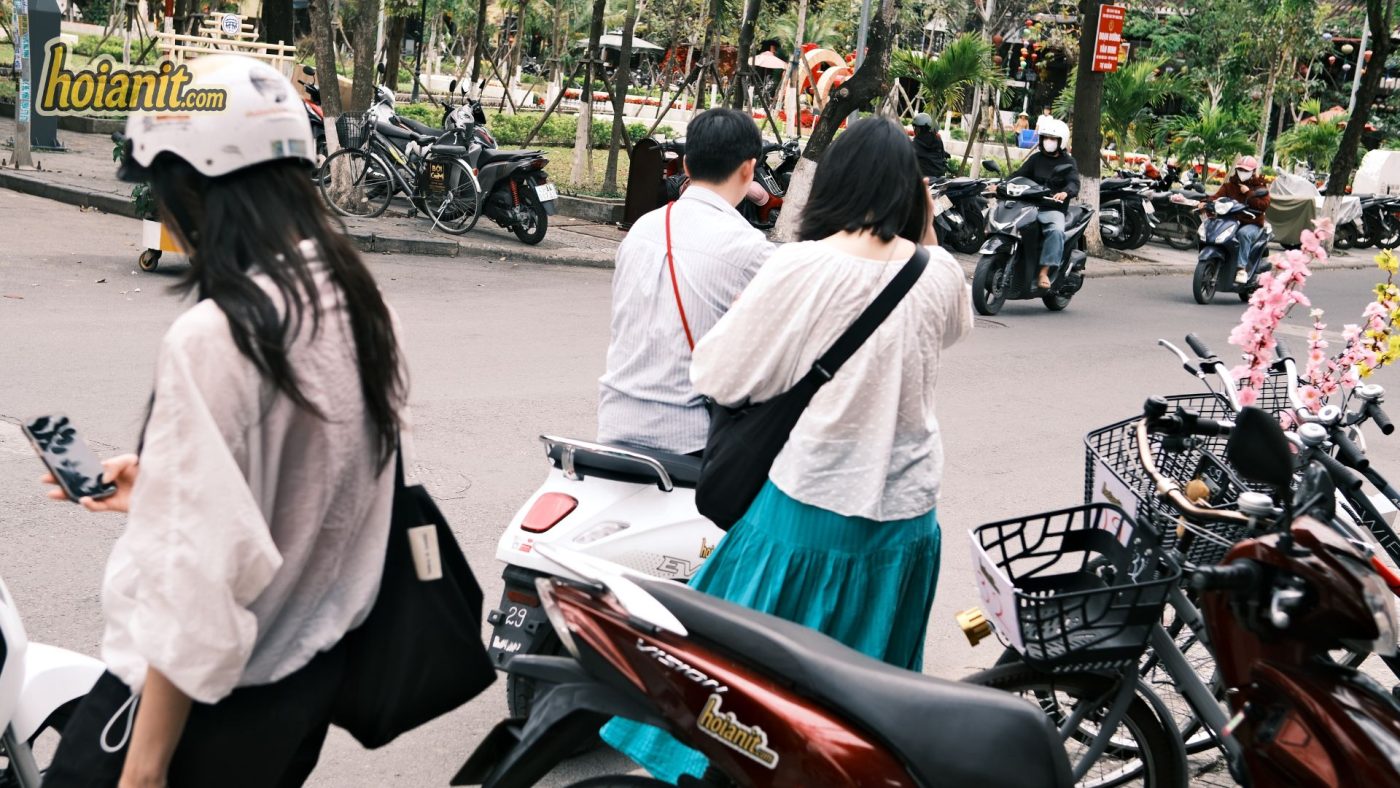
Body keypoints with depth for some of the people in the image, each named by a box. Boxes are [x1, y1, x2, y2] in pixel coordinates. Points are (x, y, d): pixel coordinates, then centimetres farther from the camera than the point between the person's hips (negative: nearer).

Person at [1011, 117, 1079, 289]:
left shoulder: (1068, 162, 8)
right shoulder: (1035, 158, 18)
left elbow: (1074, 182, -9)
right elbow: (1019, 175, 9)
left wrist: (1065, 192, -33)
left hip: (1053, 209, -3)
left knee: (1056, 231, -34)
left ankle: (1044, 273, -36)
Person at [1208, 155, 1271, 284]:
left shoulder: (1260, 187, 6)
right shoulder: (1229, 185, 14)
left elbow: (1264, 205, -10)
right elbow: (1217, 196, -1)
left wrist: (1248, 193, -13)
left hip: (1252, 224, -3)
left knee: (1243, 233, -38)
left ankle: (1242, 268, -40)